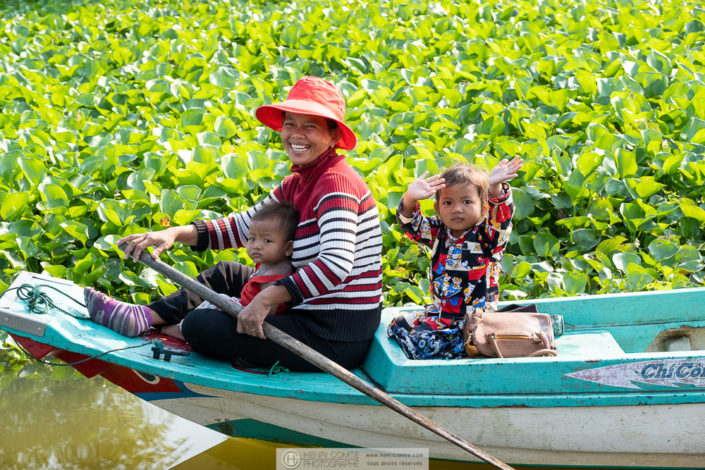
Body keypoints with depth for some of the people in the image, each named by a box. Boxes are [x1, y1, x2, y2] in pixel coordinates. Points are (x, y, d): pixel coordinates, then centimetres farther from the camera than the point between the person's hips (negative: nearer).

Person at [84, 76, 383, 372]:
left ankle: (178, 330, 19)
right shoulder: (297, 184, 10)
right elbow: (241, 228, 15)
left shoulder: (336, 183, -20)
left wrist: (266, 299, -34)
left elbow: (337, 263, -34)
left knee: (200, 326, -14)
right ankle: (143, 318, 18)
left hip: (336, 337, -10)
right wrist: (176, 234, 2)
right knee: (227, 274, 24)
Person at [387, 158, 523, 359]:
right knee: (398, 326, 1)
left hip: (473, 319, -7)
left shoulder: (487, 236, -9)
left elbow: (502, 215, -28)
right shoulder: (439, 233, 6)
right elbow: (410, 224, -5)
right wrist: (410, 199, -28)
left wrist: (495, 189, -50)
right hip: (439, 311, 7)